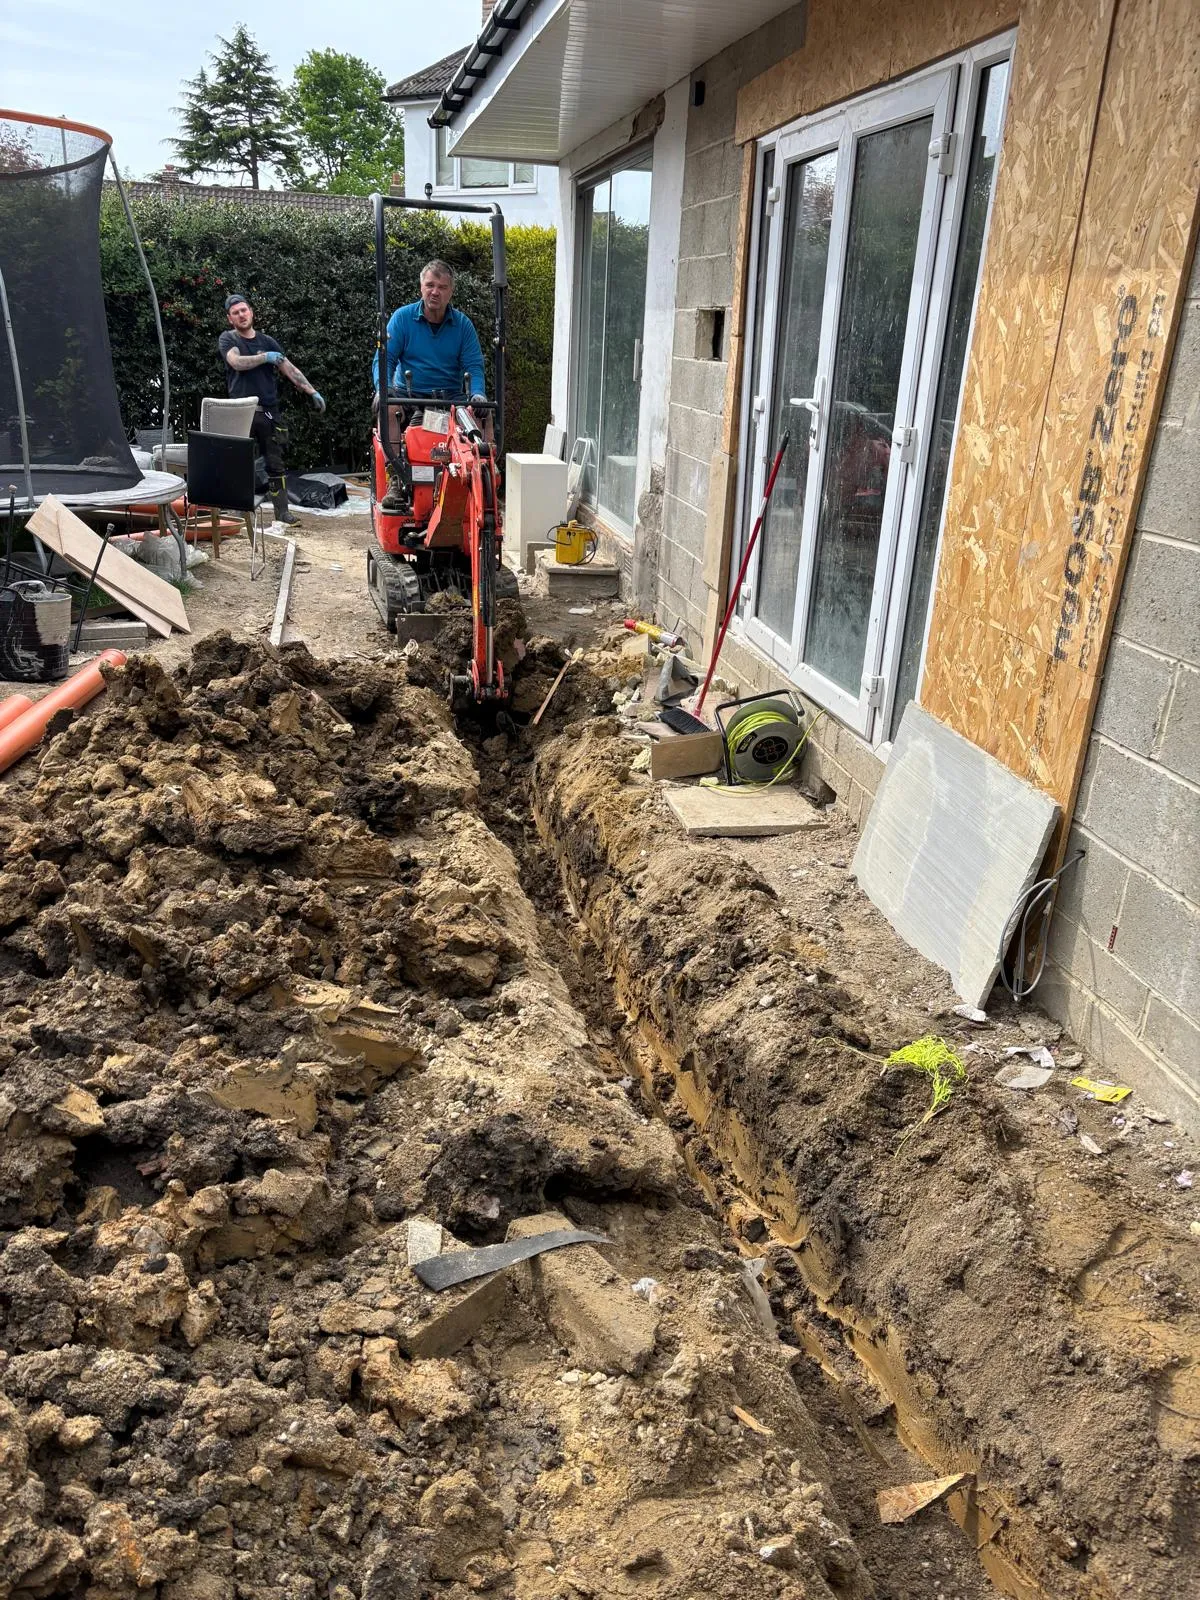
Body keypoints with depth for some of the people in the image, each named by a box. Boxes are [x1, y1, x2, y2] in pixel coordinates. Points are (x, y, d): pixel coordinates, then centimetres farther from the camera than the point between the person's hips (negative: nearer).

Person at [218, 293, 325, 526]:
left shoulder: (267, 341, 16)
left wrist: (312, 392, 0)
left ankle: (282, 512, 5)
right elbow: (237, 362, -12)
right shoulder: (228, 339, 7)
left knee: (276, 464, 2)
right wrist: (266, 357, -4)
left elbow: (290, 369, 10)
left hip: (269, 411, 3)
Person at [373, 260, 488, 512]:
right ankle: (394, 479, -31)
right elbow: (384, 359, -2)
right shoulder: (402, 317, 2)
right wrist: (383, 388, -23)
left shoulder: (462, 324, 6)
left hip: (451, 399, 1)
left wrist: (478, 394, -20)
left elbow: (474, 366, 2)